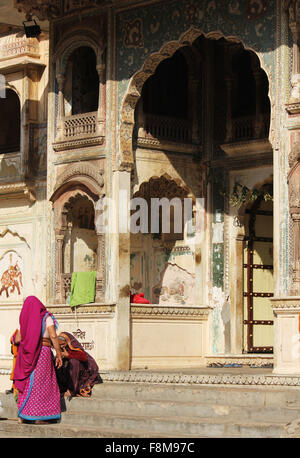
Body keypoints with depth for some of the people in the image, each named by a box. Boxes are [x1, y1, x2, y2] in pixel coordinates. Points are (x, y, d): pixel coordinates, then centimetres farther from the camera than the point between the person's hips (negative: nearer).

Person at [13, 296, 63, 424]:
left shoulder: (26, 319, 8)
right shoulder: (46, 317, -3)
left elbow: (17, 339, 10)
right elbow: (53, 336, -13)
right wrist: (59, 354, -9)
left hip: (27, 354, 4)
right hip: (43, 353, -4)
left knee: (27, 383, 10)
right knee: (40, 384, -1)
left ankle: (22, 416, 8)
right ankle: (38, 416, -4)